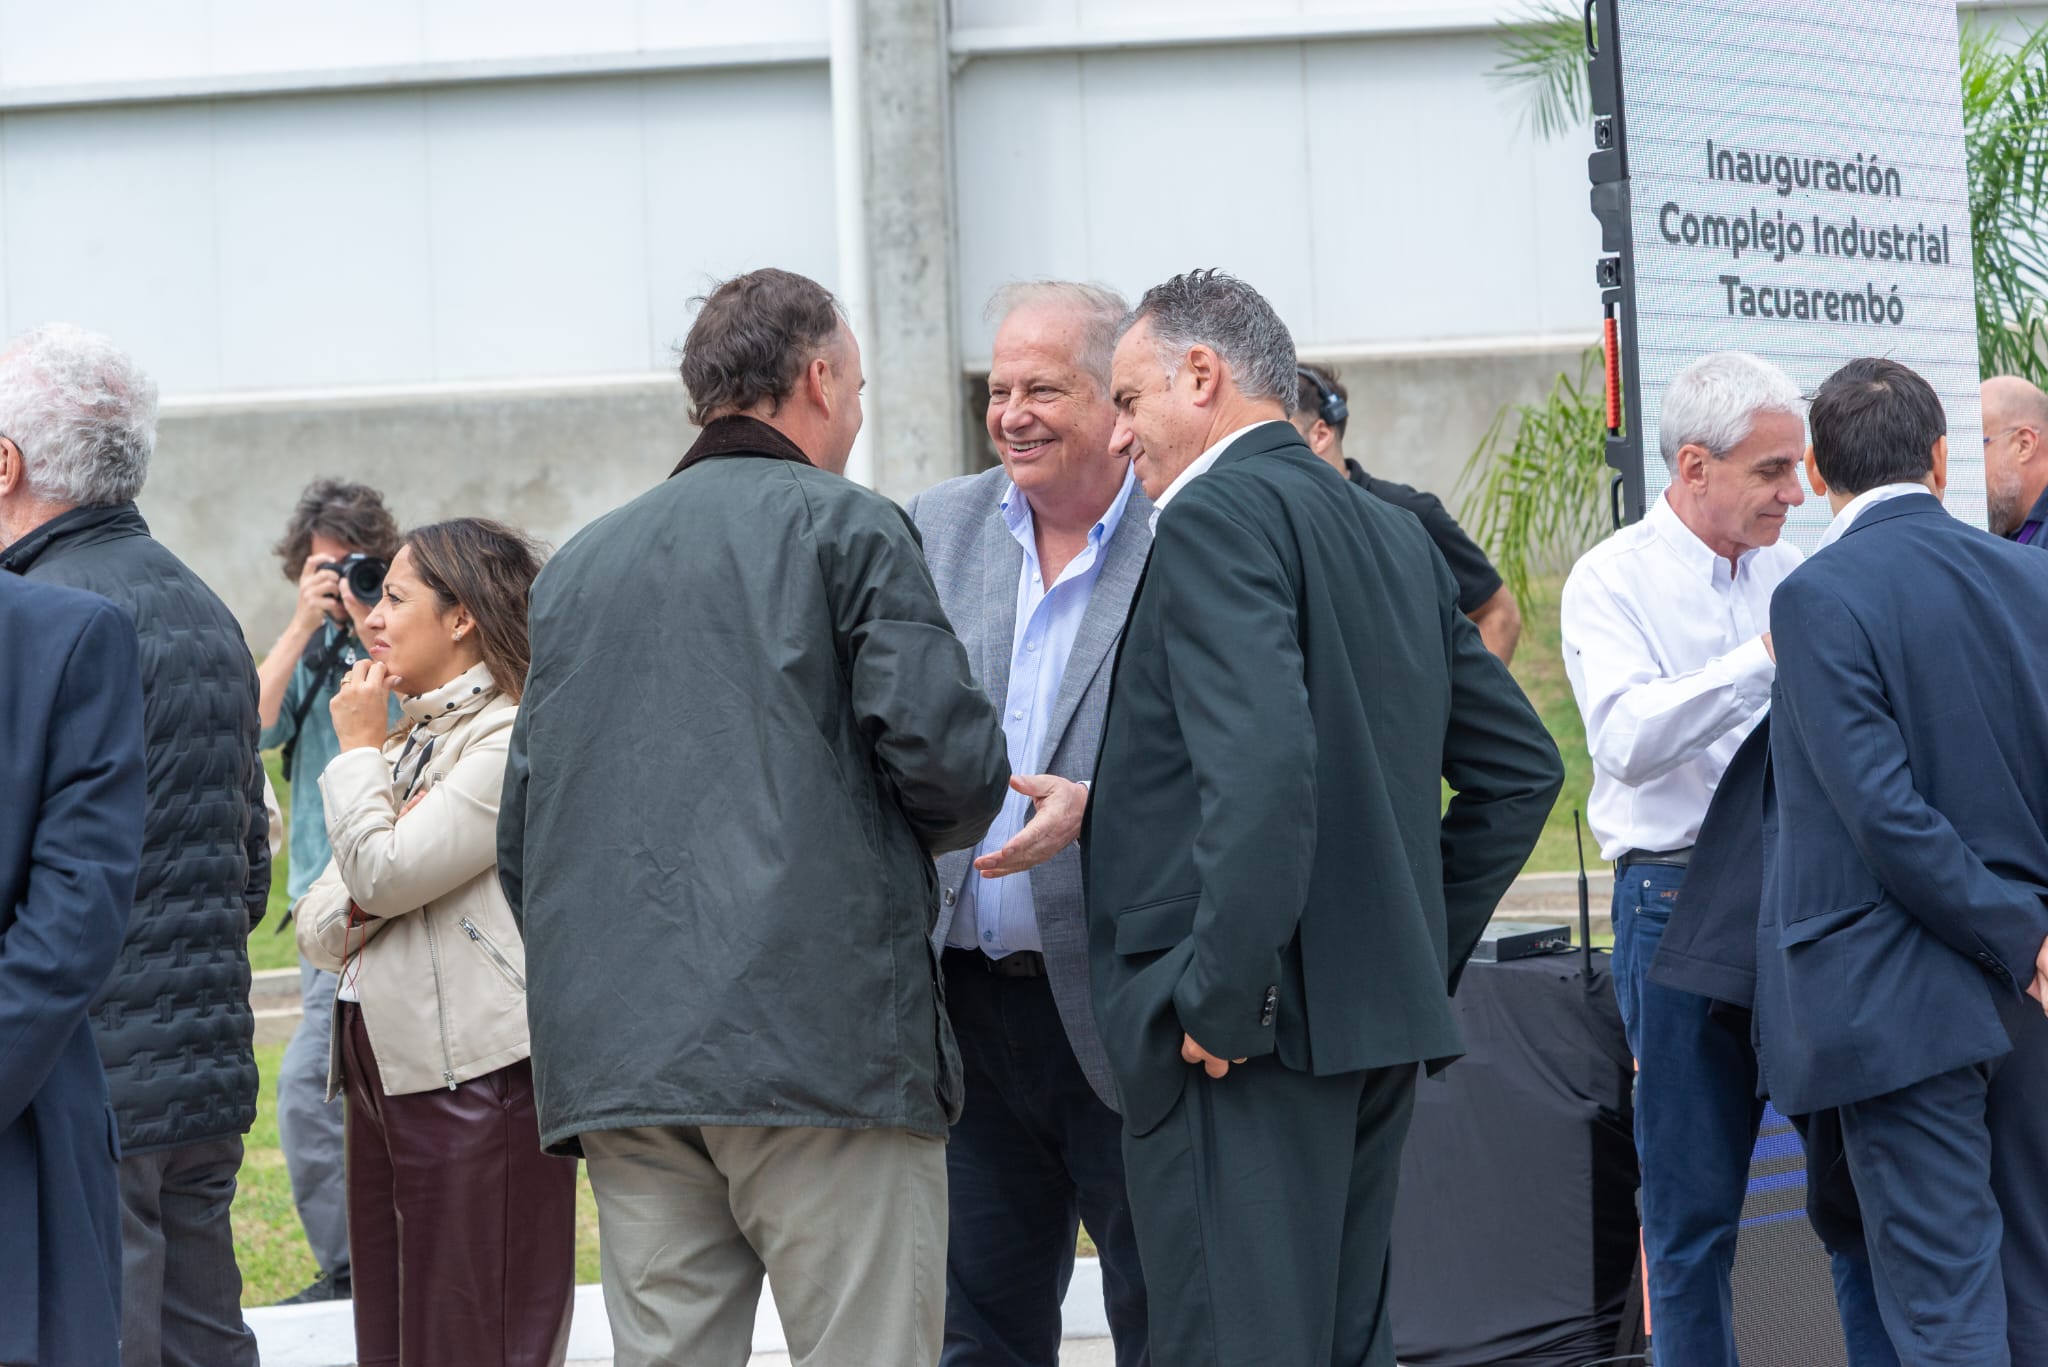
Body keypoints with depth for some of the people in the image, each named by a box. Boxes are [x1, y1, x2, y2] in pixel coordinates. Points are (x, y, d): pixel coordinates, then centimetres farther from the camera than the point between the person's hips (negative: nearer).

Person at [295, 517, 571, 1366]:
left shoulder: (514, 742, -9)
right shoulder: (408, 743, 20)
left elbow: (383, 874, -18)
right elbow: (318, 932, 15)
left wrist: (357, 748, -3)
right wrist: (359, 902, -8)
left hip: (476, 1080, -9)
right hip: (382, 1069, 9)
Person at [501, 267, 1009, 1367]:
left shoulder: (578, 565, 19)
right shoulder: (845, 527, 2)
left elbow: (522, 840, 16)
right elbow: (953, 764, -7)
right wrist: (912, 835, 14)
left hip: (616, 1060, 6)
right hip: (825, 1047, -5)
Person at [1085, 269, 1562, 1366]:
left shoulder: (1216, 518, -10)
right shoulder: (1396, 537, 18)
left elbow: (1264, 768, -24)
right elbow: (1522, 767, 22)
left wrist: (1220, 998, -19)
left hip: (1246, 1036, -9)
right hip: (1382, 1025, 9)